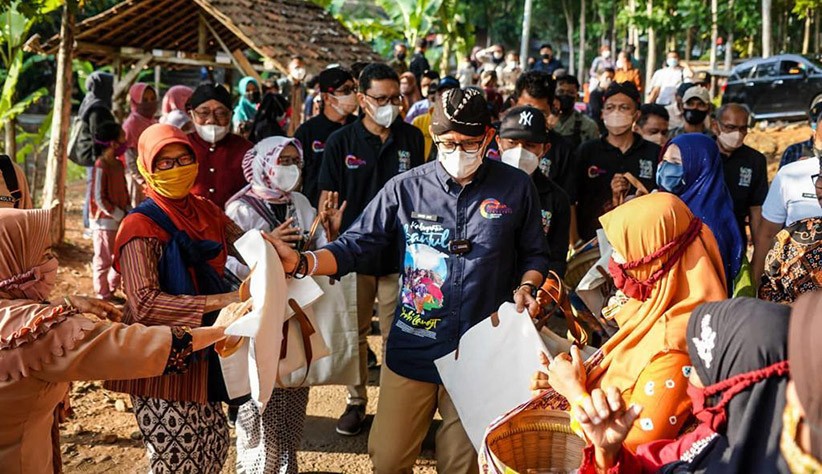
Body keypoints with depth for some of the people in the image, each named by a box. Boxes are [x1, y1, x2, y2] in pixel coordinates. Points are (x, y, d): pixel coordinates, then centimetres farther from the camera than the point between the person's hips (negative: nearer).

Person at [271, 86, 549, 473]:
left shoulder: (515, 188, -1)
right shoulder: (405, 188, -3)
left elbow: (534, 254, 11)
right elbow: (355, 246, -3)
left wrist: (526, 287, -9)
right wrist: (301, 263, -19)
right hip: (413, 349, 1)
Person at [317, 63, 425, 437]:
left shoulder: (412, 139, 3)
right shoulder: (341, 141, -2)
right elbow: (328, 198, 1)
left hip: (400, 252, 1)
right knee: (353, 333, 11)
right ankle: (356, 402, 25)